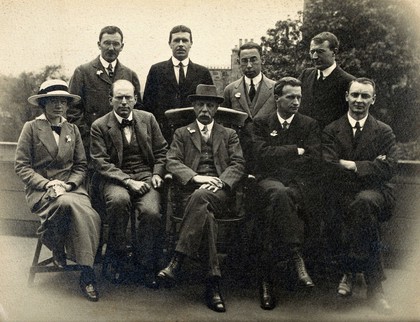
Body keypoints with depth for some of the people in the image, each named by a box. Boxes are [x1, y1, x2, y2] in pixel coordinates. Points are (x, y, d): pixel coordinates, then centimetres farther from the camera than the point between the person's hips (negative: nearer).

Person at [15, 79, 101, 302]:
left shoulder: (73, 130, 16)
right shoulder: (31, 128, 4)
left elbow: (81, 165, 14)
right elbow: (21, 166, -1)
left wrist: (69, 184, -6)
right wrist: (47, 184, -15)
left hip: (70, 187, 3)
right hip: (39, 190, -3)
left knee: (88, 214, -31)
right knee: (67, 203, -38)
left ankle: (86, 274, -22)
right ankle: (57, 248, -11)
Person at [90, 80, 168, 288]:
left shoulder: (148, 119, 11)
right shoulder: (99, 126, 2)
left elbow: (161, 151, 16)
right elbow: (101, 162, -6)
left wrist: (157, 174, -2)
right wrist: (128, 181, -18)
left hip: (146, 176, 2)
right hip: (115, 178, -2)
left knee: (151, 212, -28)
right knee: (119, 200, -36)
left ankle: (147, 265, -5)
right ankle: (116, 258, -15)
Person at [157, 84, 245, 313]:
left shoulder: (229, 135, 22)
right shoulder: (181, 133, 21)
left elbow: (238, 165, 8)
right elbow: (172, 162, 5)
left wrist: (219, 182, -13)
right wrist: (196, 177, -14)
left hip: (219, 191, 0)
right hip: (192, 189, 0)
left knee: (201, 196, -37)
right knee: (205, 212, -35)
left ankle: (177, 260, -36)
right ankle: (213, 283, -36)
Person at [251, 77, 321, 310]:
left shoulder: (309, 125, 16)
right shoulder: (260, 123, 14)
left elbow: (314, 160, 3)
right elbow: (263, 154, -4)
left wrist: (279, 156, -7)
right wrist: (296, 150, -3)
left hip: (299, 184, 1)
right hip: (269, 181, -1)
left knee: (273, 207, -32)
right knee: (278, 193, -38)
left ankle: (266, 278, -29)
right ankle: (296, 257, -36)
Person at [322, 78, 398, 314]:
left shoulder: (384, 132, 11)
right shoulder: (332, 131, 12)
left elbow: (388, 169, -5)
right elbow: (330, 168, -4)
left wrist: (353, 165, -10)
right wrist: (370, 165, -9)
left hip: (376, 194, -1)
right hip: (343, 195, 1)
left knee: (364, 202, -36)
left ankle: (351, 271, -22)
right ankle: (374, 286, -16)